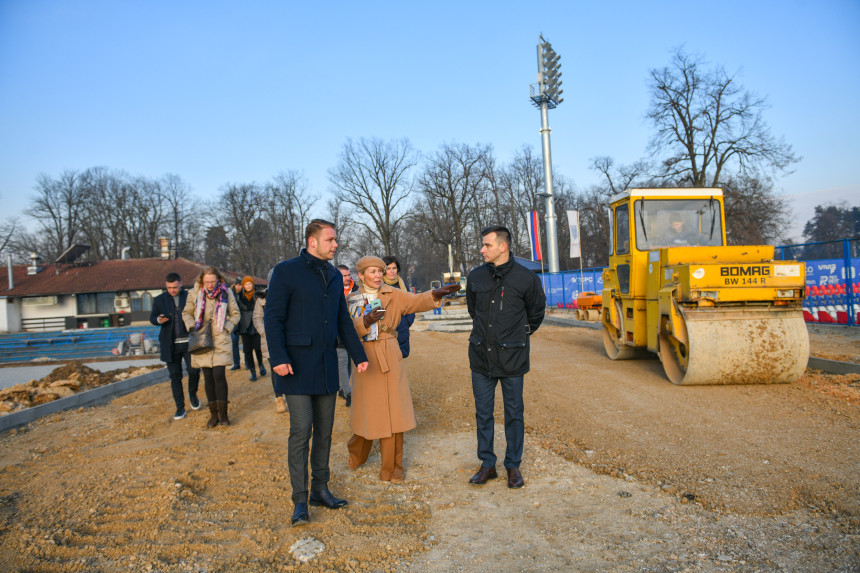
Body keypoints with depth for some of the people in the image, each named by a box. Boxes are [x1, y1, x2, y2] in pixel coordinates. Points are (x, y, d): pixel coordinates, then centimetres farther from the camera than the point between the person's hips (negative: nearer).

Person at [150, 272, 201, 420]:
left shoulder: (190, 297, 3)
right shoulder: (159, 300, 6)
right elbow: (152, 317, 11)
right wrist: (159, 320, -14)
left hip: (189, 342, -1)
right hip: (171, 345, 1)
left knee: (194, 370, -10)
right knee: (175, 376, 5)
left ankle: (192, 394, 21)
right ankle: (180, 408, 15)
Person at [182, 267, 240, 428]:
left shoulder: (226, 293, -2)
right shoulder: (195, 293, 1)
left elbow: (235, 314, 9)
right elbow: (186, 313, 15)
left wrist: (227, 327, -4)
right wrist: (192, 325, -2)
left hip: (220, 340, -2)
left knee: (219, 375, -11)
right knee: (208, 377, 5)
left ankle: (223, 413, 3)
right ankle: (213, 414, 16)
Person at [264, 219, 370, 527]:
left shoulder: (334, 276, 13)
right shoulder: (287, 271, -5)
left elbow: (343, 321, 18)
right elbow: (273, 317, -9)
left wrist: (359, 355, 15)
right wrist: (278, 358, -19)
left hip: (326, 364, 6)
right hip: (297, 364, -6)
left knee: (324, 430, 10)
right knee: (302, 429, -8)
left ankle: (320, 489, 23)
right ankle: (300, 501, 3)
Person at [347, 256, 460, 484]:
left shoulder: (392, 295, 3)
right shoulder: (353, 300, 4)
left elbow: (416, 301, -13)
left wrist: (437, 294, -30)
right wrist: (366, 321, -26)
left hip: (390, 358, 0)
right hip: (365, 358, 0)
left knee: (392, 411, -1)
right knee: (367, 410, 9)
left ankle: (391, 467, 12)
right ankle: (356, 456, 36)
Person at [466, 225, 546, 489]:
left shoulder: (526, 278, -8)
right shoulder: (476, 277, 2)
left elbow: (536, 313, 9)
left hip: (512, 358, -3)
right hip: (481, 357, 3)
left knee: (514, 414, 8)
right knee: (483, 413, 10)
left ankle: (513, 466, 24)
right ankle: (487, 464, 25)